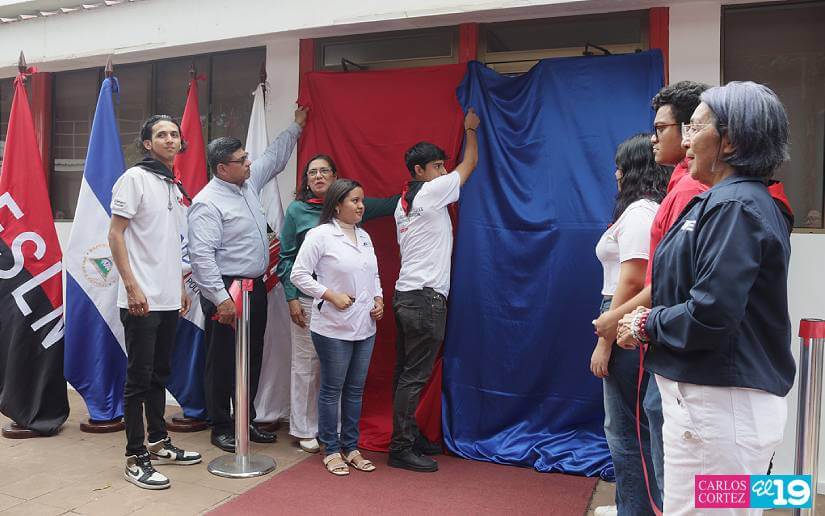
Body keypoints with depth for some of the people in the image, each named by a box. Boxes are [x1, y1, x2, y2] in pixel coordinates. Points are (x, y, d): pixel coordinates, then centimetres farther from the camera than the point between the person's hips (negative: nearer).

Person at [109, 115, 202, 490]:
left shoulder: (175, 187, 15)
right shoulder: (135, 178, -7)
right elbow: (115, 235, -12)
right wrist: (132, 286, -18)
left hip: (169, 299, 8)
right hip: (141, 299, -8)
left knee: (160, 374, 15)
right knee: (139, 378, -2)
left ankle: (158, 443, 27)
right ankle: (135, 458, 8)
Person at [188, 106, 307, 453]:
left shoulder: (249, 182, 10)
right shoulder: (207, 203, -16)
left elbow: (274, 157, 28)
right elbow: (201, 255, -23)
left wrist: (296, 127, 33)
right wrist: (221, 298, -27)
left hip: (255, 287, 9)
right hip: (226, 292, -9)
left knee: (252, 359, 15)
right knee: (223, 363, 3)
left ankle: (246, 422, 28)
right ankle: (221, 428, 17)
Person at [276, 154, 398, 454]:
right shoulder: (297, 210, 2)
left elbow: (390, 204, 13)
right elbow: (286, 258, 3)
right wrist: (292, 298, -3)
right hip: (308, 299, -2)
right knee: (306, 365, 5)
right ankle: (304, 430, 19)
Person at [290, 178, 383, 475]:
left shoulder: (364, 237, 12)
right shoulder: (320, 235, -9)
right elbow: (299, 274, -11)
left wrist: (379, 299, 3)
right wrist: (332, 296, -17)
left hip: (365, 327, 7)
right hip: (333, 328, -6)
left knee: (355, 390, 14)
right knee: (332, 390, 5)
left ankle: (350, 447, 27)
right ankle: (331, 450, 20)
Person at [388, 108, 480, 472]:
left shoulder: (403, 202, 16)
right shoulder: (431, 192, -9)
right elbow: (470, 163, 4)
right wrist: (470, 129, 21)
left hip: (406, 295, 10)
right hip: (426, 297, -9)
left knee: (406, 371, 14)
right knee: (414, 376, -5)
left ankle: (408, 436, 24)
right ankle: (401, 449, 0)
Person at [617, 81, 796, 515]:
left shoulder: (735, 207, -17)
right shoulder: (726, 200, 13)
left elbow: (709, 317, -25)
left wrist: (646, 325, -9)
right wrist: (650, 319, 6)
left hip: (720, 404, -10)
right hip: (718, 399, 10)